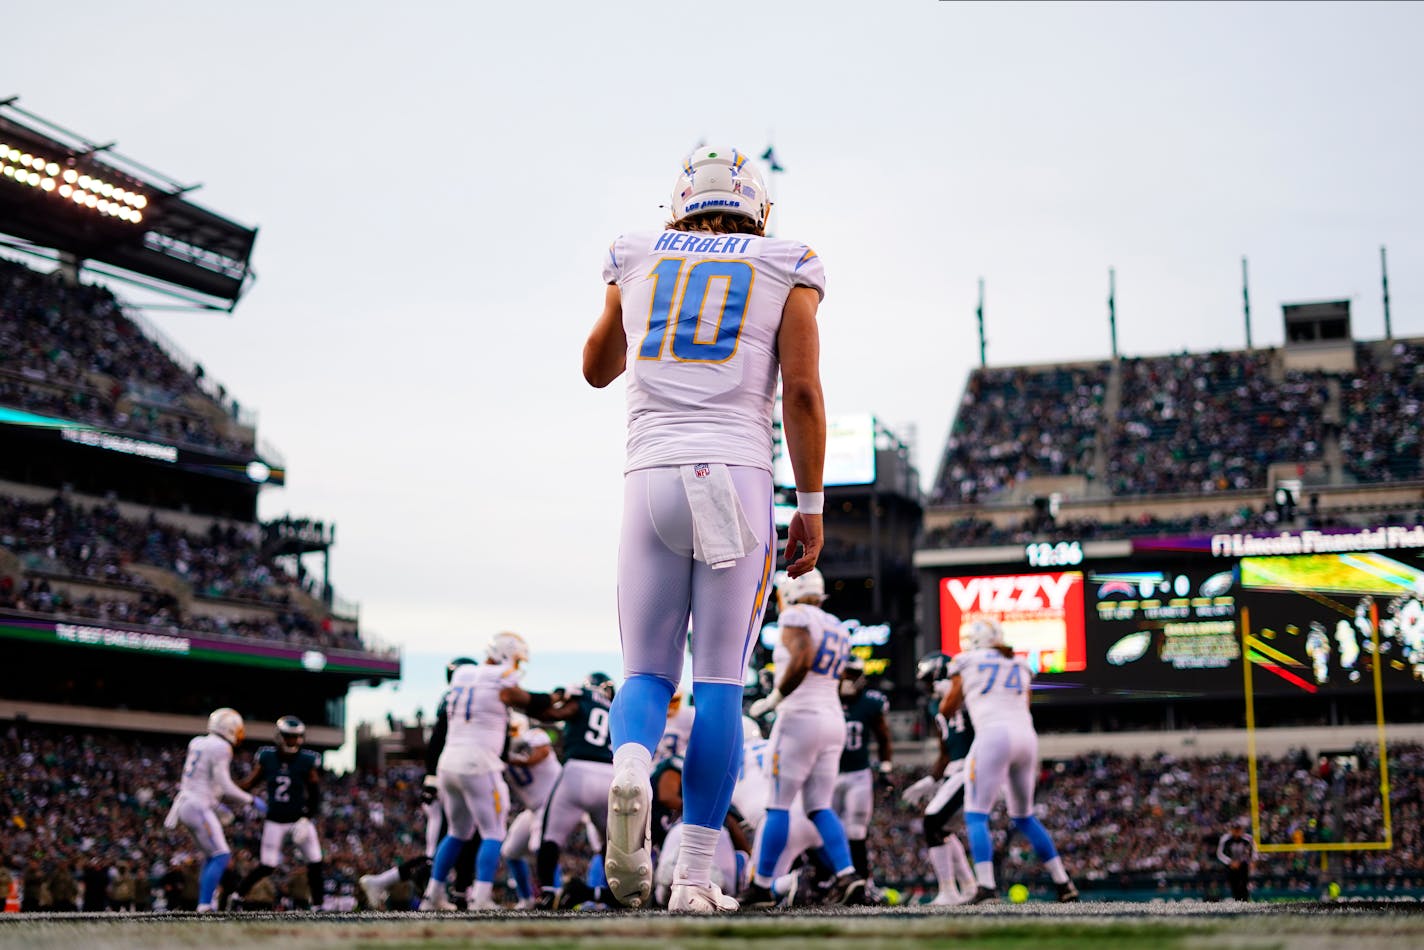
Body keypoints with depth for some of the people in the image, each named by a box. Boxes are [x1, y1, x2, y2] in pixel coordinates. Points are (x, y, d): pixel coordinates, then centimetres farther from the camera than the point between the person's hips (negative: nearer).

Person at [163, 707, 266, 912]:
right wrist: (251, 801, -4)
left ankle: (205, 902, 15)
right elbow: (225, 786, -15)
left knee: (212, 856, 17)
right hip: (199, 807, -9)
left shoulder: (198, 744, 14)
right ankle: (205, 904, -11)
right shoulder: (220, 749, -13)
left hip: (185, 803, 9)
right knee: (221, 856, -7)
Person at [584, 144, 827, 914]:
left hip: (651, 477, 2)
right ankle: (694, 875, 0)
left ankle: (629, 768, -25)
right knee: (719, 683, 2)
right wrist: (811, 506, 2)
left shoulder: (637, 262, 15)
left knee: (646, 672, 9)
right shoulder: (787, 273, 9)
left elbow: (597, 368, 28)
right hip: (737, 476, -1)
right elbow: (802, 392, -2)